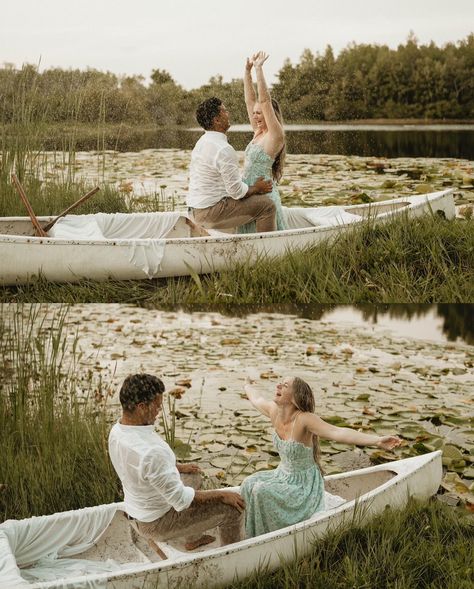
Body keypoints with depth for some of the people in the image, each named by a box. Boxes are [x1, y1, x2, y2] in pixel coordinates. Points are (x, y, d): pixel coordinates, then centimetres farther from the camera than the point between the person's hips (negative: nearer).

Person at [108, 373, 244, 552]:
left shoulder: (117, 431, -9)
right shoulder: (150, 452, -38)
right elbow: (181, 500, -29)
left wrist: (178, 467, 17)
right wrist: (222, 495, -16)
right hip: (156, 524, -9)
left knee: (193, 476, 30)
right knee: (232, 509, -3)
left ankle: (194, 540, 41)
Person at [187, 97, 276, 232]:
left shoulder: (201, 142, 11)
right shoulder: (224, 149, -21)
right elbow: (236, 191, -19)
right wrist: (256, 188, 0)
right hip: (211, 213, -10)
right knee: (266, 204, -8)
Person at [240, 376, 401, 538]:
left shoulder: (305, 419, -30)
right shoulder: (274, 410, -9)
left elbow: (337, 432, -44)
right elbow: (256, 399, 16)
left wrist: (377, 440, -58)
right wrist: (247, 387, 38)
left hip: (304, 484, -7)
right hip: (283, 474, 7)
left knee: (262, 491, -23)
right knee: (250, 485, -9)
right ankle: (256, 535, 11)